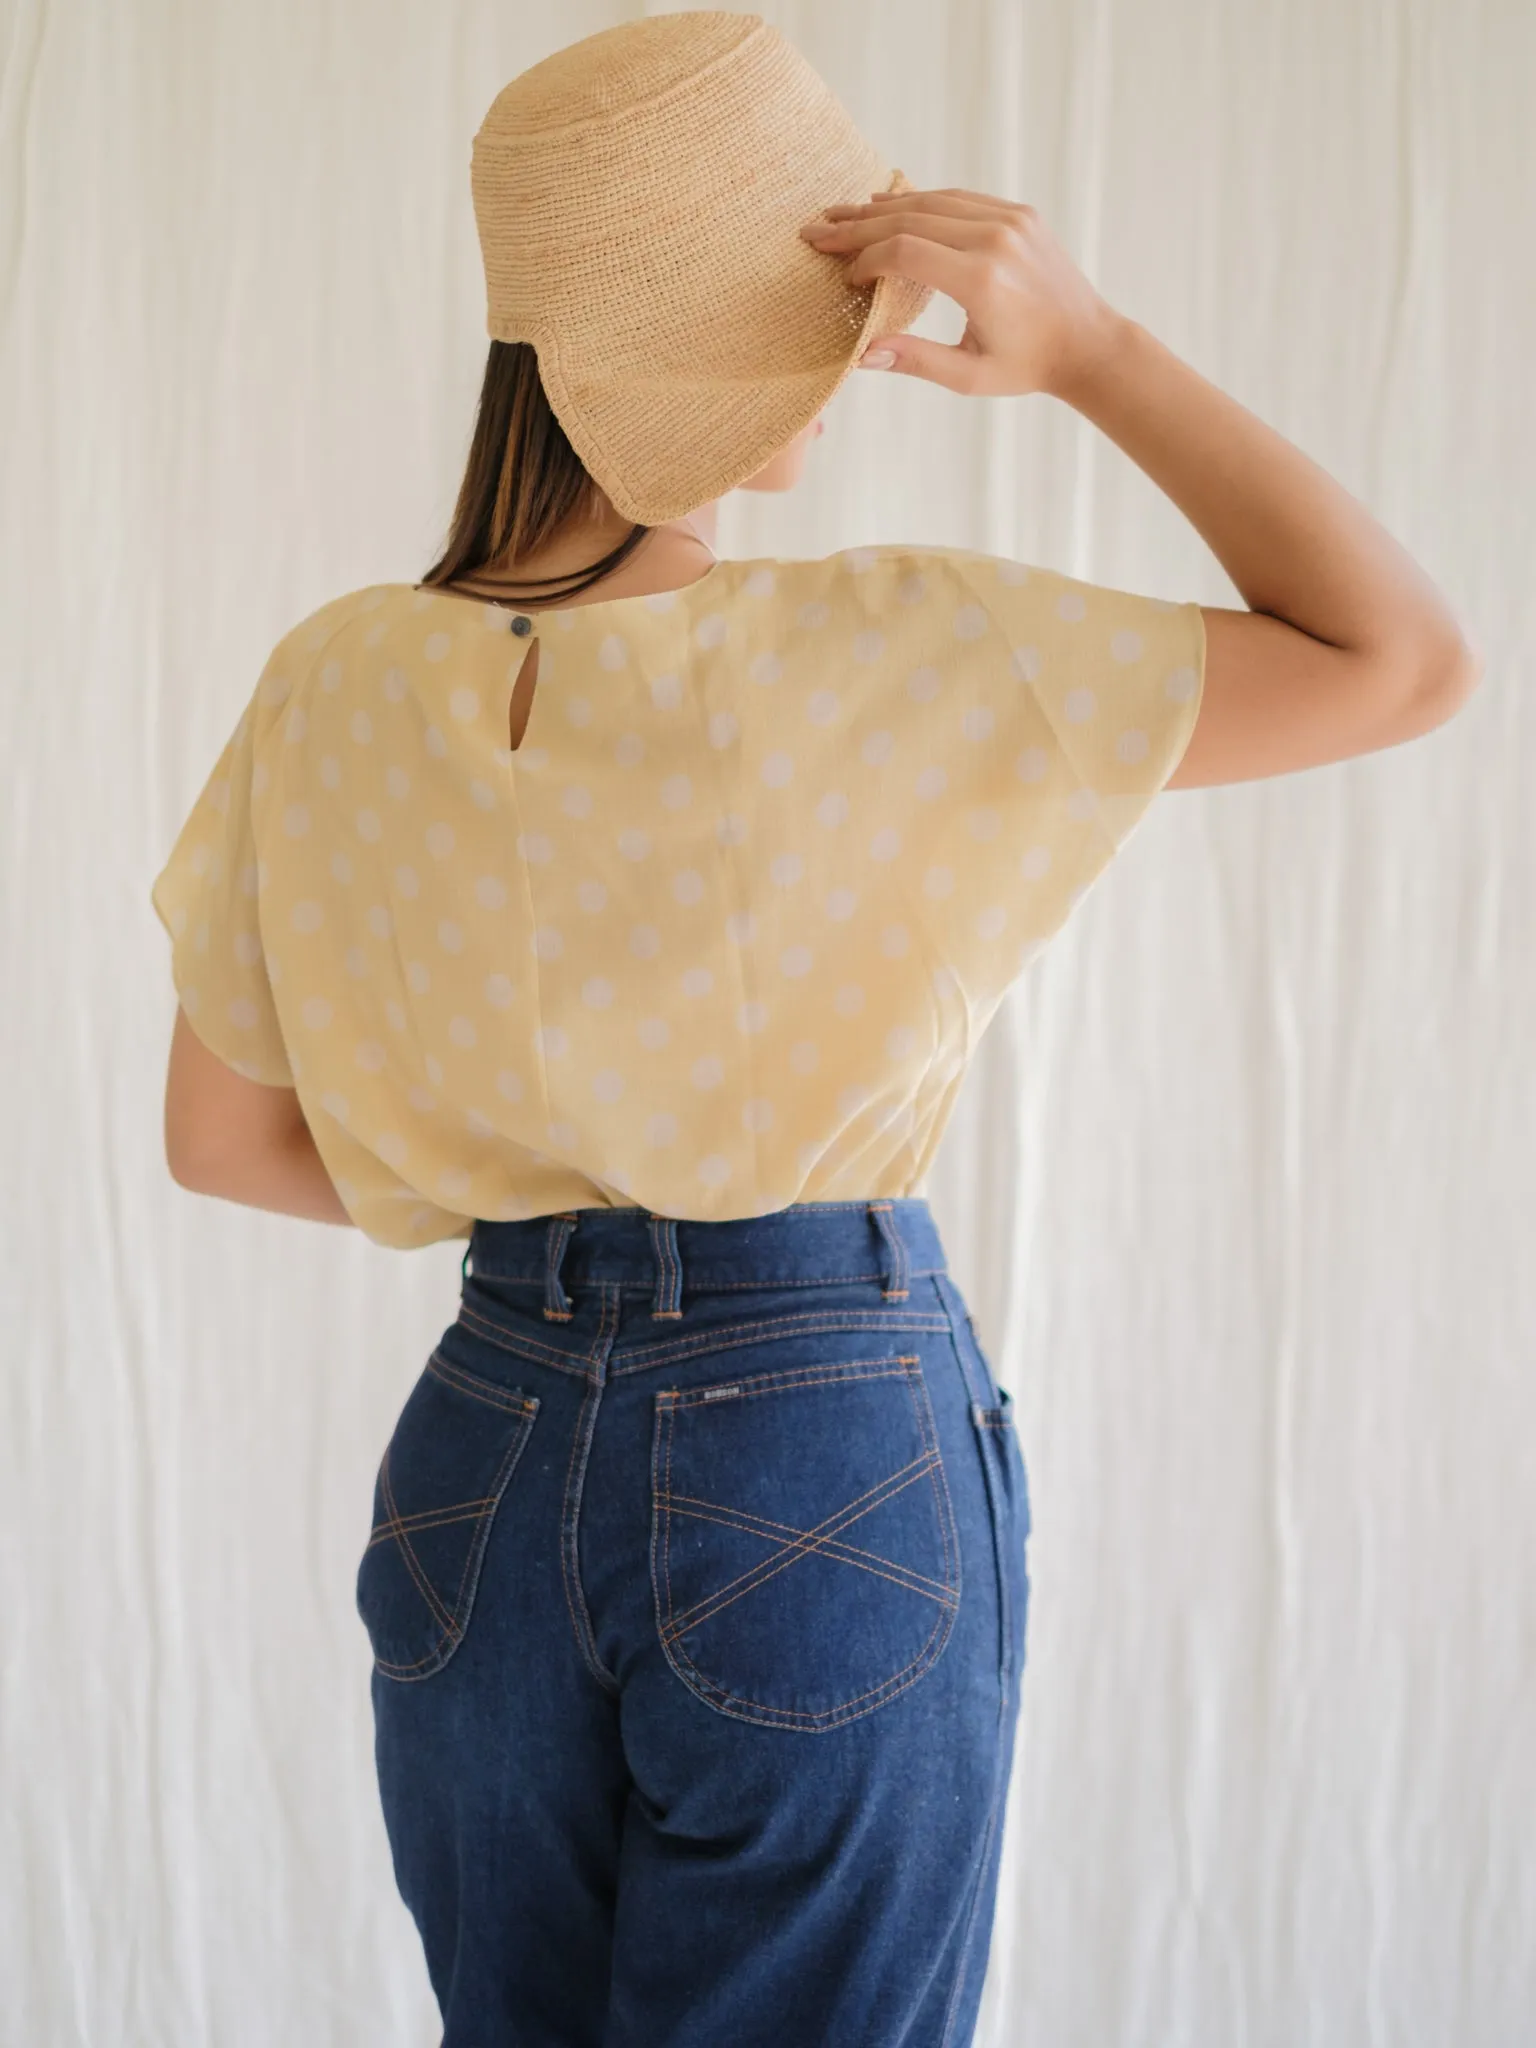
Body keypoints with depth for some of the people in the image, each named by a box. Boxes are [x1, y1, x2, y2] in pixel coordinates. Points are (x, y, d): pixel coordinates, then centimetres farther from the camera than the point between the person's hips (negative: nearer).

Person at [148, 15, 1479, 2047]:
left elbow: (221, 1137, 5)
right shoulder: (893, 656, -17)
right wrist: (1092, 352, -16)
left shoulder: (336, 690, -4)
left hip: (486, 1459, 5)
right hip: (833, 1466, -4)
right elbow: (1404, 659, -12)